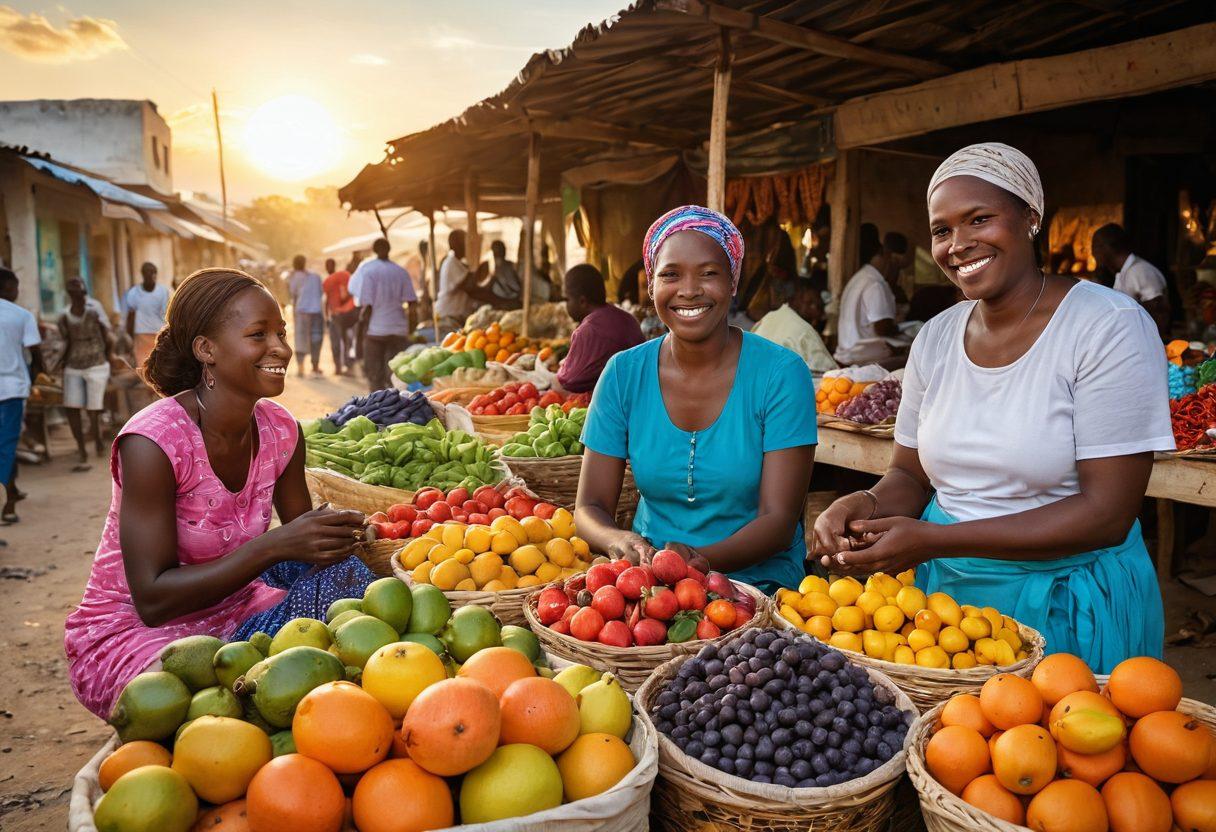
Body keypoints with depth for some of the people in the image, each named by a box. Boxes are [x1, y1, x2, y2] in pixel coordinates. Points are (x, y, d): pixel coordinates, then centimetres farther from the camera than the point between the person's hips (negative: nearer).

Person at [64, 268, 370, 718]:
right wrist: (273, 546, -31)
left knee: (344, 574, -20)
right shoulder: (152, 441, -23)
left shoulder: (280, 430, -5)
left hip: (233, 612, 6)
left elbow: (302, 547, 4)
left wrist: (338, 532, -20)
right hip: (131, 634, -6)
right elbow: (153, 601, -23)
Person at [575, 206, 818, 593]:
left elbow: (778, 520, -12)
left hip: (758, 581, -2)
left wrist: (700, 560, -31)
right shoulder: (623, 374, 0)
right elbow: (589, 507, 0)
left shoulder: (781, 374, -8)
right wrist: (621, 542, -23)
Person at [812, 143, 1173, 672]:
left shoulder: (1110, 326, -14)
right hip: (945, 589, 5)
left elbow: (1108, 514, -20)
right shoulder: (935, 338, 1)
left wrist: (933, 540, -27)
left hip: (1069, 605, -4)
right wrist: (866, 507, -17)